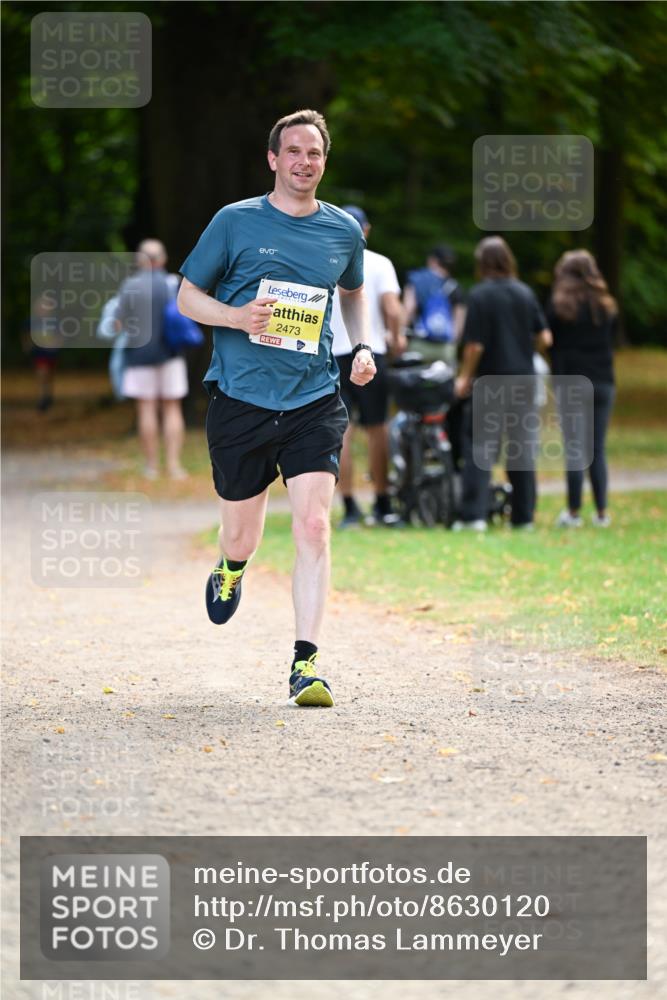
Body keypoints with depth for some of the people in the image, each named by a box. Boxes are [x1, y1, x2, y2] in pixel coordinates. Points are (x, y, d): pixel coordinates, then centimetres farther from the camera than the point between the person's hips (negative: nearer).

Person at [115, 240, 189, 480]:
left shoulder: (130, 286, -7)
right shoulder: (173, 285, -2)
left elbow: (120, 324, -6)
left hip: (140, 352, -1)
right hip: (169, 352, 1)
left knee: (146, 409, 2)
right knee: (172, 408, 5)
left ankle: (152, 466, 2)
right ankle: (173, 464, -4)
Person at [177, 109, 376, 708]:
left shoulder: (344, 231, 9)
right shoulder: (235, 222, 0)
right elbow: (188, 297, 6)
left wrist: (363, 349, 11)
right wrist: (236, 316, -14)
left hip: (314, 400, 1)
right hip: (240, 398, -1)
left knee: (314, 525, -14)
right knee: (242, 526, 10)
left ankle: (305, 664, -13)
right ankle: (232, 569, 49)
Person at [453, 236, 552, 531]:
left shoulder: (480, 296, -10)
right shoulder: (526, 294, 5)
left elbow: (474, 345, -13)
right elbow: (544, 338, 5)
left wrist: (465, 377, 0)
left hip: (490, 380, -4)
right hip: (523, 379, 4)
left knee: (479, 448, -1)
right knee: (523, 449, 9)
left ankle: (474, 514, -8)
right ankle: (524, 515, 11)